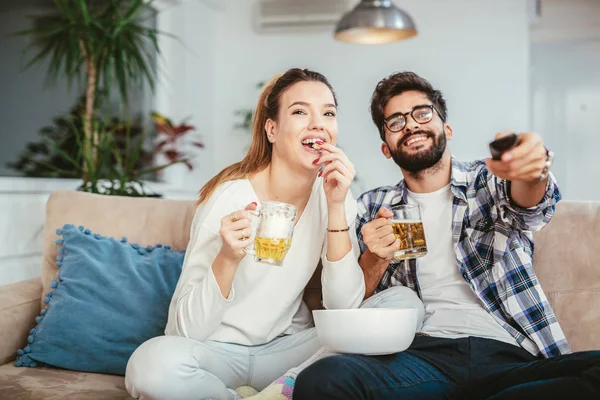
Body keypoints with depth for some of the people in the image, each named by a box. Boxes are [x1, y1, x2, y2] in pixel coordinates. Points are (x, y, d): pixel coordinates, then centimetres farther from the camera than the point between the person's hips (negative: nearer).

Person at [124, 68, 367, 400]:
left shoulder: (333, 195, -4)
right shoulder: (229, 198, -17)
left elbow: (345, 309, -13)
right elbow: (187, 329, -18)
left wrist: (336, 207, -20)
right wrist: (228, 258, -36)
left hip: (286, 347, 3)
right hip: (216, 350, -2)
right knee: (154, 363, -34)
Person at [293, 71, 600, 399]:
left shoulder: (488, 181, 14)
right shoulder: (372, 209, 17)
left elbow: (530, 202, -10)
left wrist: (530, 170, -35)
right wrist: (375, 260, -8)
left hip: (509, 357, 1)